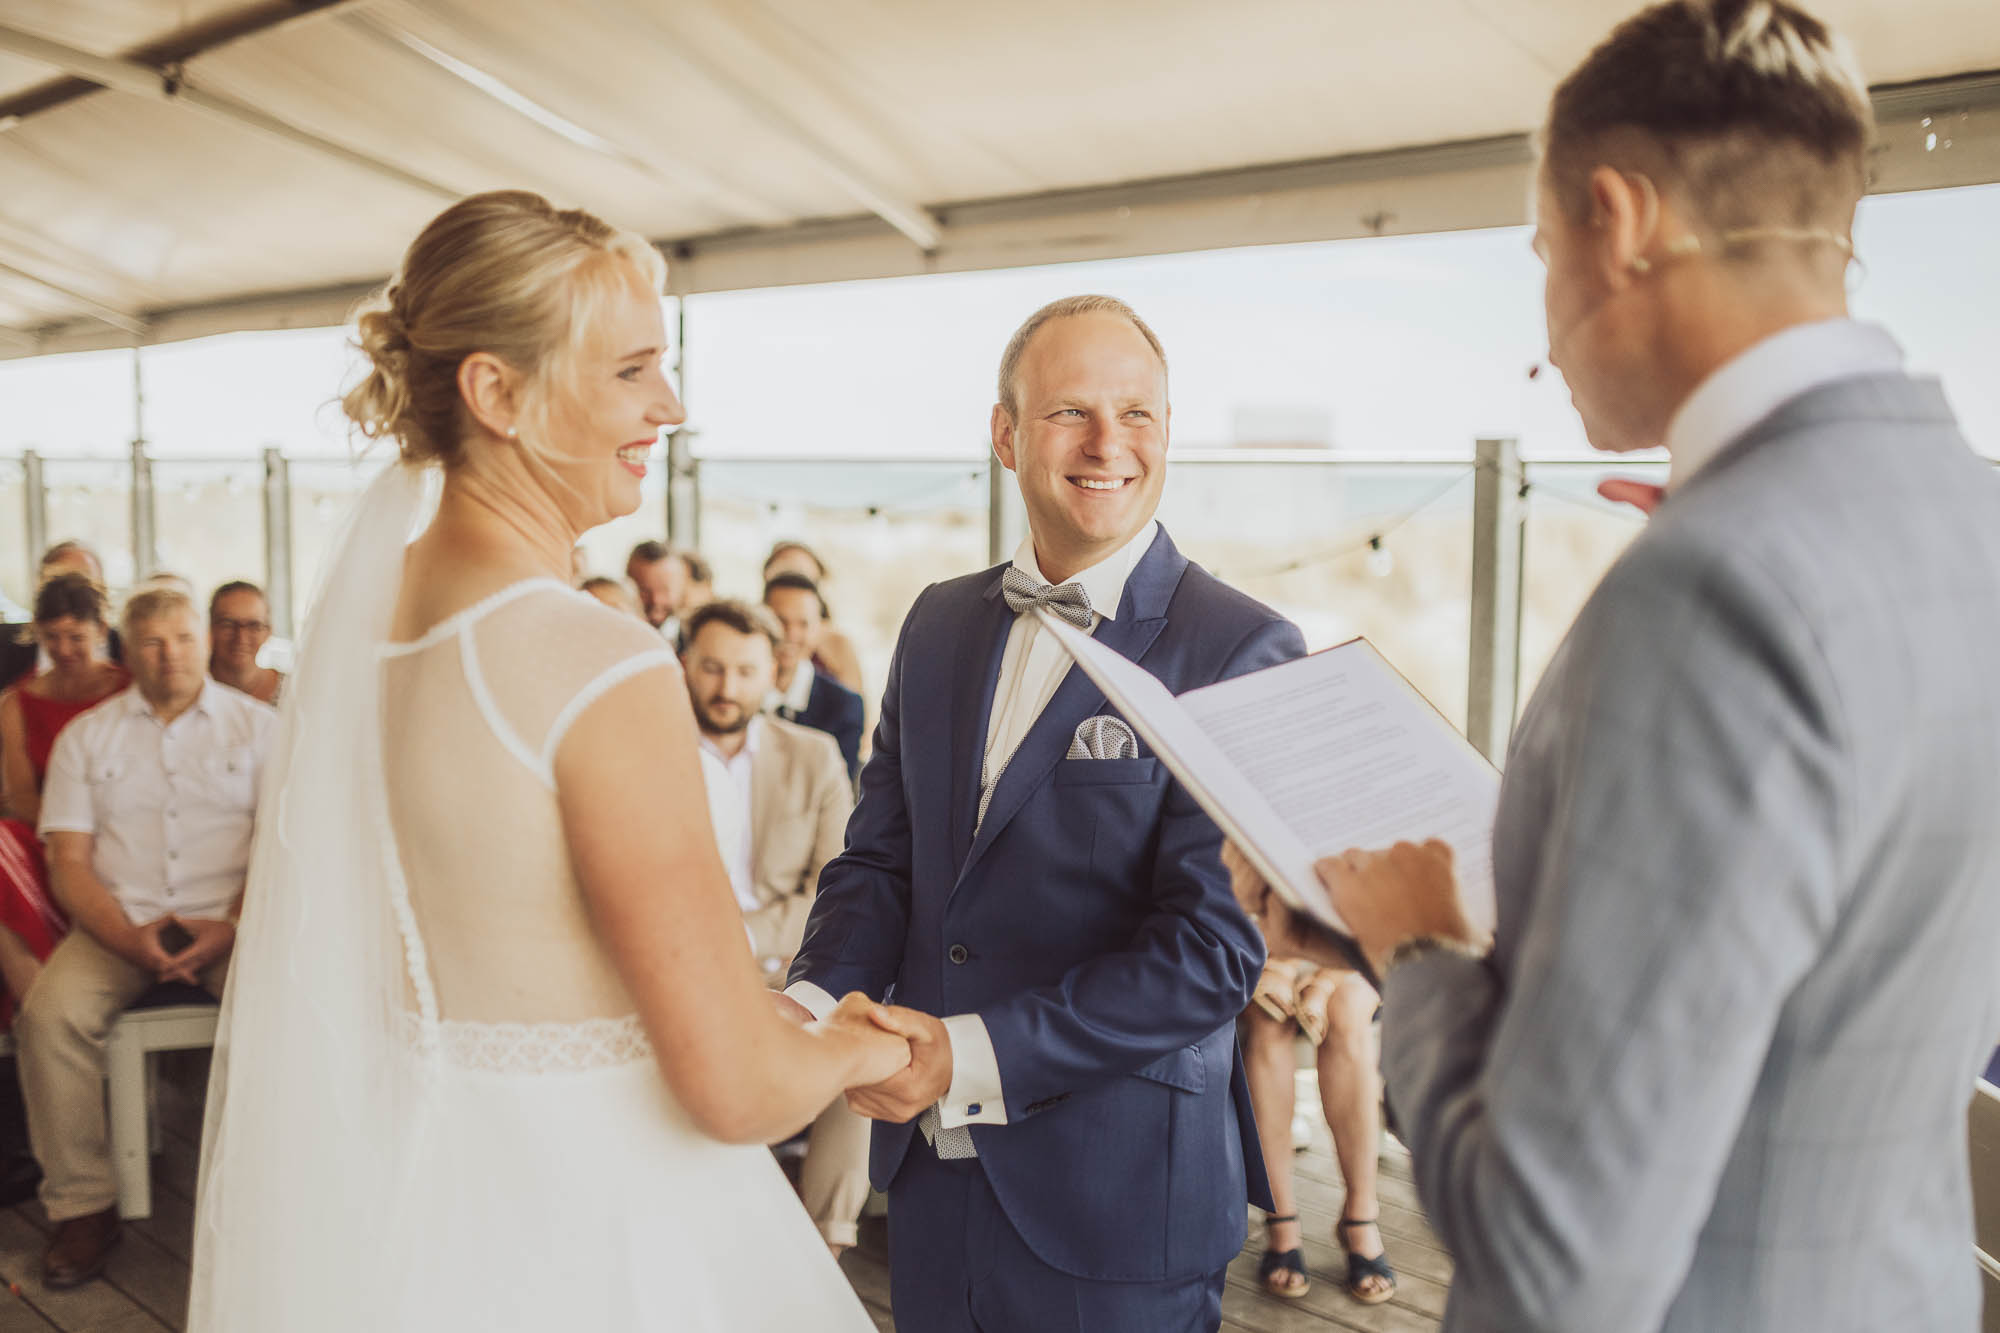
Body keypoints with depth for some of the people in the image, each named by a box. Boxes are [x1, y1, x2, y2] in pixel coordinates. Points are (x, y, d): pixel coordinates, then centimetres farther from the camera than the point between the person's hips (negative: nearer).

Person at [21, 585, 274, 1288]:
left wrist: (234, 928, -15)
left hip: (229, 920, -1)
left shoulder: (257, 724, 9)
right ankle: (83, 1205, -12)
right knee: (49, 1013, -27)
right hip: (118, 922, 2)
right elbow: (68, 860, 5)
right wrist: (130, 938, -13)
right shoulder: (85, 736, 13)